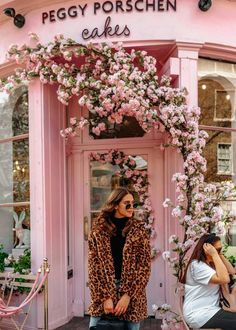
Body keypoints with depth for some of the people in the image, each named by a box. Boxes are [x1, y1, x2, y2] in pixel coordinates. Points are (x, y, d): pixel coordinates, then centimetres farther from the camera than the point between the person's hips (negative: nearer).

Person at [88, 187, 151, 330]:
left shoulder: (139, 230, 1)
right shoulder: (98, 230, 1)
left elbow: (144, 265, -4)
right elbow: (95, 266, -2)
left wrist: (127, 295, -12)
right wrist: (105, 297, -12)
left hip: (131, 292, 0)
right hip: (103, 292, 0)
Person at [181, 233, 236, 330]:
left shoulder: (211, 264, 16)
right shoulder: (197, 265, -16)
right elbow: (224, 279, -26)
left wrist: (220, 255, 5)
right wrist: (215, 255, -22)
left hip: (210, 310, 9)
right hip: (199, 314, -9)